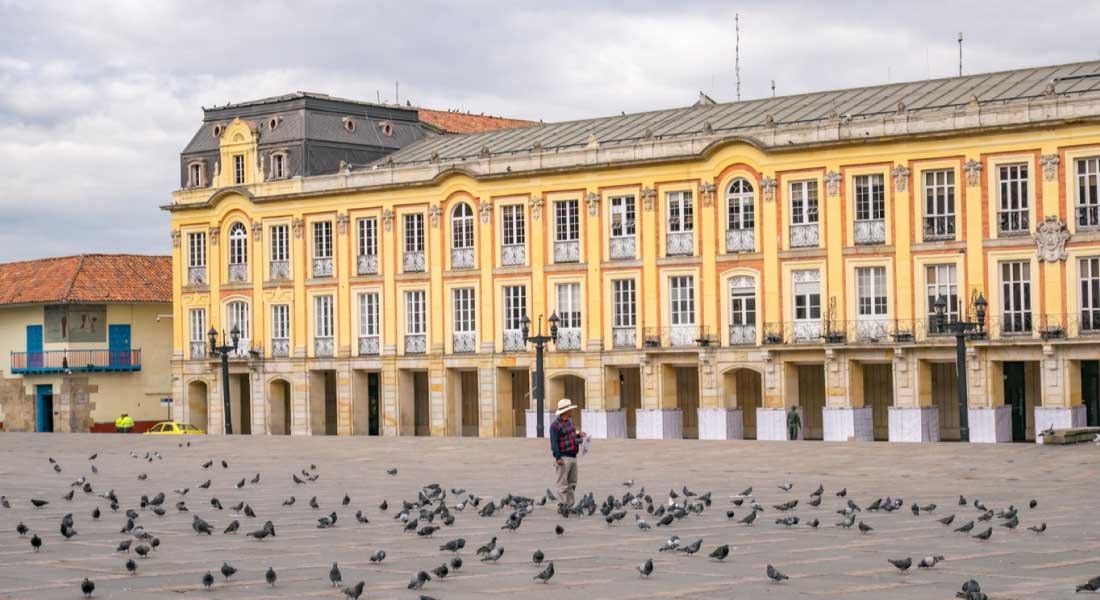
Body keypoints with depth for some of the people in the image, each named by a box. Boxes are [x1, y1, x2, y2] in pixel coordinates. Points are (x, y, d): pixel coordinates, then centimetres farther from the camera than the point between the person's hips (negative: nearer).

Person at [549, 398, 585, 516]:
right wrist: (558, 458, -23)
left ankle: (569, 506, 15)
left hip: (573, 457, 9)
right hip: (563, 458, -9)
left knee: (572, 483, 10)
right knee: (563, 483, -9)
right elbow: (554, 442, -17)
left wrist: (578, 435, 10)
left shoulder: (569, 421, 16)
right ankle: (562, 506, -9)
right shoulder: (555, 425, -12)